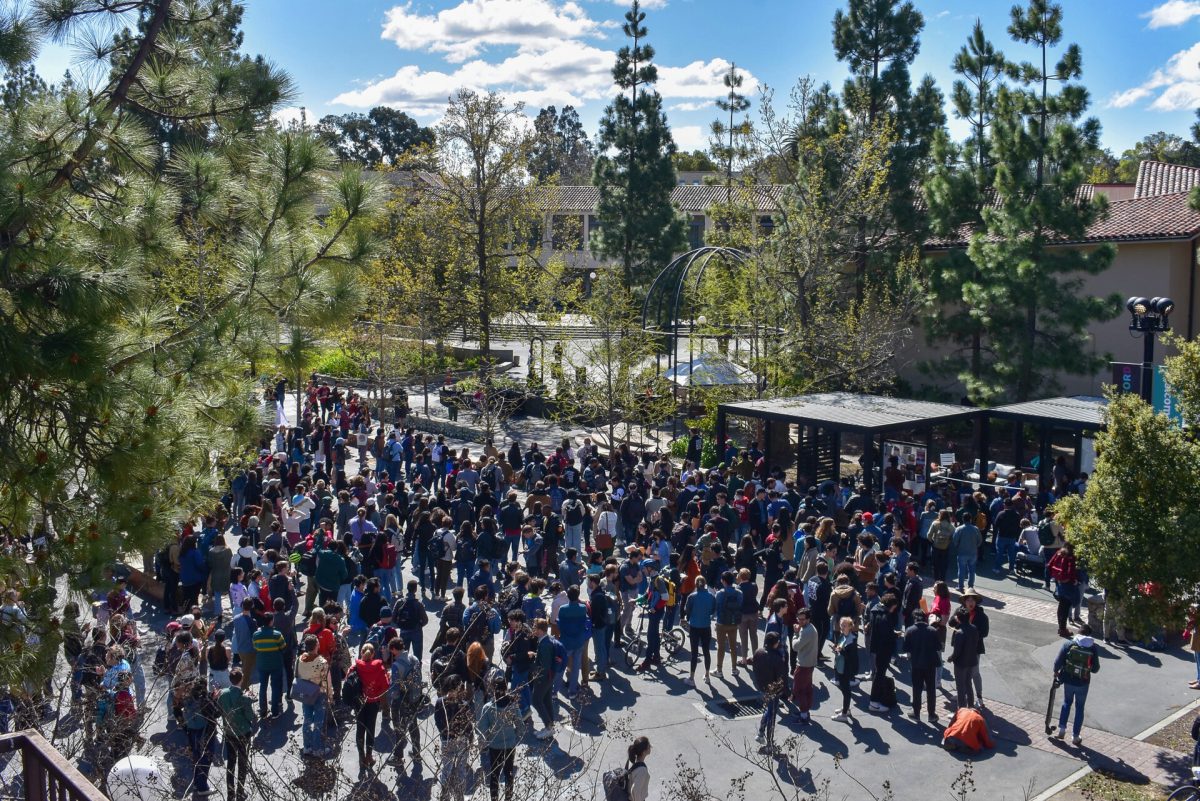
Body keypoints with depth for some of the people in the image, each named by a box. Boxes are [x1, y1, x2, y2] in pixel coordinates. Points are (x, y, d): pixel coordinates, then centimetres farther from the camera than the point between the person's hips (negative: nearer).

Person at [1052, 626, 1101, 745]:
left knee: (1067, 703, 24)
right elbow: (1095, 669, -6)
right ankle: (1075, 736, 19)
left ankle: (1062, 729, 20)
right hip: (1083, 683, -1)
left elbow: (1058, 661, -10)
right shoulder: (1093, 648, -10)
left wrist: (1056, 672, 8)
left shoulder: (1068, 644, -10)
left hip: (1068, 681, 1)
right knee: (1079, 707, 15)